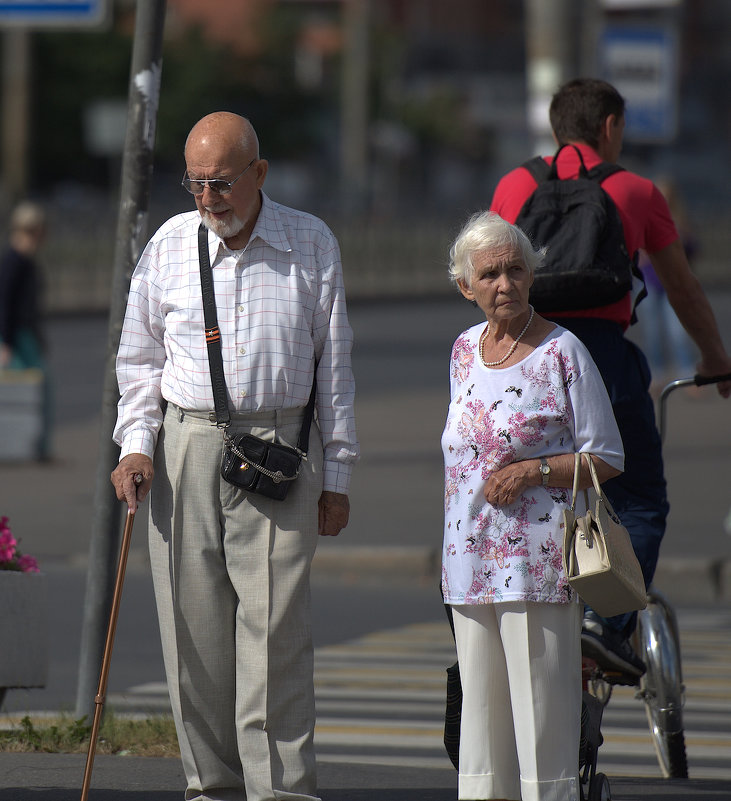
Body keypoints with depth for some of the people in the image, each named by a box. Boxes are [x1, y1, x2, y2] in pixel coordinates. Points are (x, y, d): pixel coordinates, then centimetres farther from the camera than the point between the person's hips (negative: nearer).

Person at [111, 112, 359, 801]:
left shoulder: (312, 245, 3)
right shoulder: (169, 245, 6)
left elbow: (334, 364, 8)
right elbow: (139, 356, 15)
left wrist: (336, 476, 6)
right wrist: (135, 445, 1)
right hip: (186, 449, 2)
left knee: (275, 629, -9)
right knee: (193, 630, 1)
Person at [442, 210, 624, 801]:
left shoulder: (563, 352, -6)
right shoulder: (465, 351, 12)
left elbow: (607, 458, -4)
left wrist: (533, 470, -16)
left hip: (537, 553, -6)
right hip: (473, 555, 6)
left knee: (541, 692, -8)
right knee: (480, 690, 8)